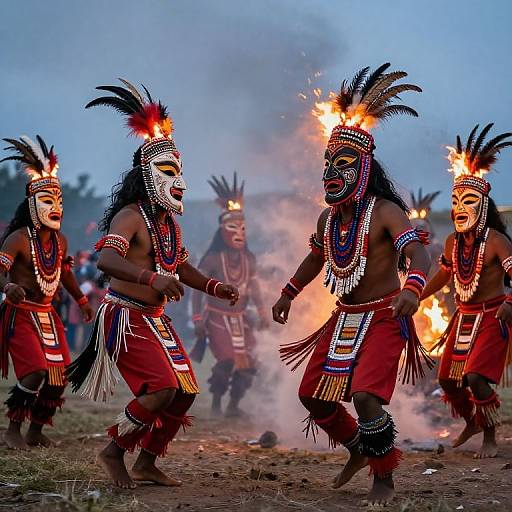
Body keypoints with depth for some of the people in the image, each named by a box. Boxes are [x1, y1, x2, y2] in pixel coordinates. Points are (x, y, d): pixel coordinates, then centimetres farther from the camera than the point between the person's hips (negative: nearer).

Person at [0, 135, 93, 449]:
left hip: (48, 315, 7)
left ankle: (36, 432, 19)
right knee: (35, 372, -19)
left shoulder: (60, 241, 6)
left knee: (58, 377, 4)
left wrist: (81, 300, 31)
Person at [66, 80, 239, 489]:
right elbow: (107, 259, -32)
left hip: (156, 319, 9)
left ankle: (147, 463, 18)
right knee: (162, 388, -20)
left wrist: (217, 288, 14)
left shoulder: (170, 223, 14)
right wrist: (152, 278, -44)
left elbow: (181, 267, 26)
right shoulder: (131, 216, -15)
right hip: (125, 316, -9)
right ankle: (114, 452, -1)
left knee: (186, 390, 7)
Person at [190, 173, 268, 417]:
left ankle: (233, 404, 9)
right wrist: (197, 318, -13)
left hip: (240, 318, 5)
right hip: (217, 318, -5)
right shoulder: (213, 259, -9)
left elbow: (253, 287, 14)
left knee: (247, 363, -3)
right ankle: (216, 402, 1)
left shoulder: (249, 259, 6)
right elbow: (197, 288, -8)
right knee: (226, 360, -18)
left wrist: (262, 312, 4)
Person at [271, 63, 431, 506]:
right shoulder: (329, 217, 6)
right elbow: (316, 258, 25)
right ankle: (359, 449, 36)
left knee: (365, 396, -23)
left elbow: (417, 253, -29)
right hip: (344, 319, 8)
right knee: (313, 395, 11)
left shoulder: (384, 211, -16)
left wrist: (412, 288, -49)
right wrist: (288, 294, 26)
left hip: (383, 317, -8)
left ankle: (384, 480, -3)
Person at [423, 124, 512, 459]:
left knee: (475, 377, -21)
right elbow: (443, 277, 18)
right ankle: (471, 423, 39)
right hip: (463, 318, 7)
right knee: (447, 380, 12)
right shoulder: (453, 242, 2)